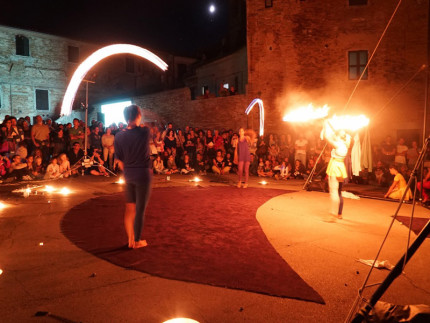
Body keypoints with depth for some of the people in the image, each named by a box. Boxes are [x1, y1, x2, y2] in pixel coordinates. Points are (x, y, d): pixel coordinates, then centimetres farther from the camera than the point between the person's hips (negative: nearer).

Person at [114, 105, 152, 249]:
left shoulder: (119, 136, -4)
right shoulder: (145, 131, -15)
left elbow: (120, 161, 2)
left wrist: (127, 172, 15)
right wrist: (136, 125, 10)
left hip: (128, 174, 4)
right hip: (143, 173, -4)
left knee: (130, 208, 17)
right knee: (140, 209, 7)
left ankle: (130, 239, 28)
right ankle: (137, 241, 18)